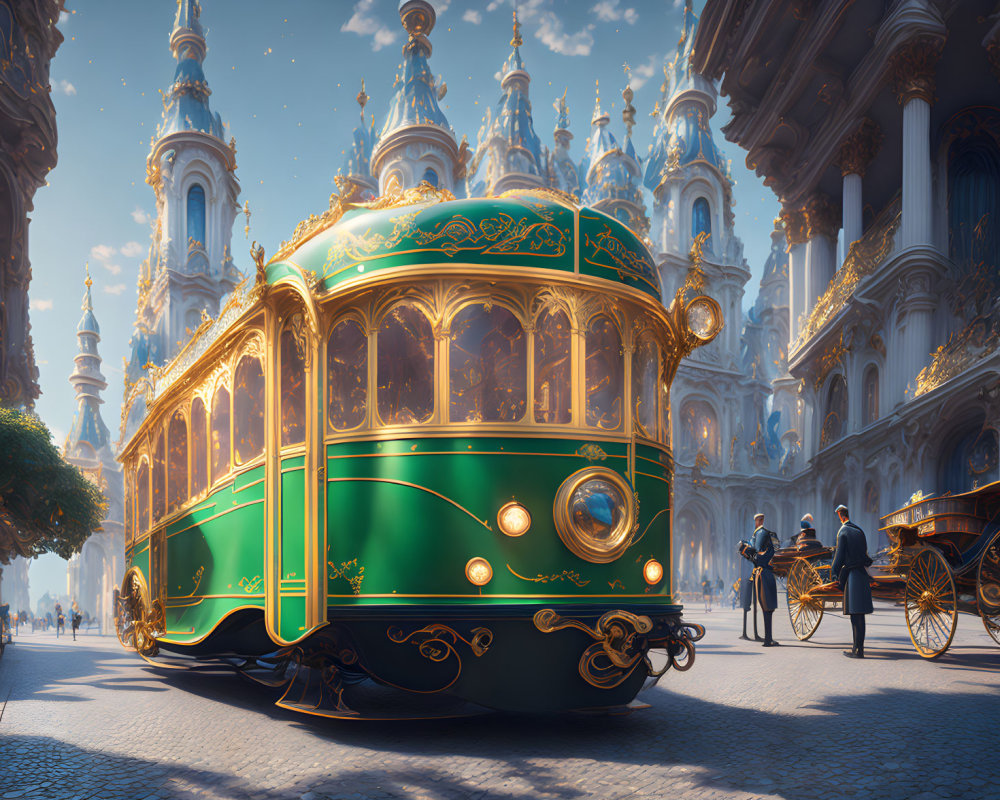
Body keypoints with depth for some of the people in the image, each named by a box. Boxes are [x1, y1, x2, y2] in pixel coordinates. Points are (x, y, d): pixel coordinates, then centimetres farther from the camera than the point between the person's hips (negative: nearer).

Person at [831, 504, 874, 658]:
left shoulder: (842, 532, -8)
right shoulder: (859, 531, 13)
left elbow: (840, 555, -10)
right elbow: (864, 552, 18)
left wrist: (834, 574, -3)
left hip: (851, 574, -7)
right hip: (862, 574, 7)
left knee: (856, 613, -8)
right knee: (858, 614, 12)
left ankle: (859, 650, -9)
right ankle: (857, 647, 17)